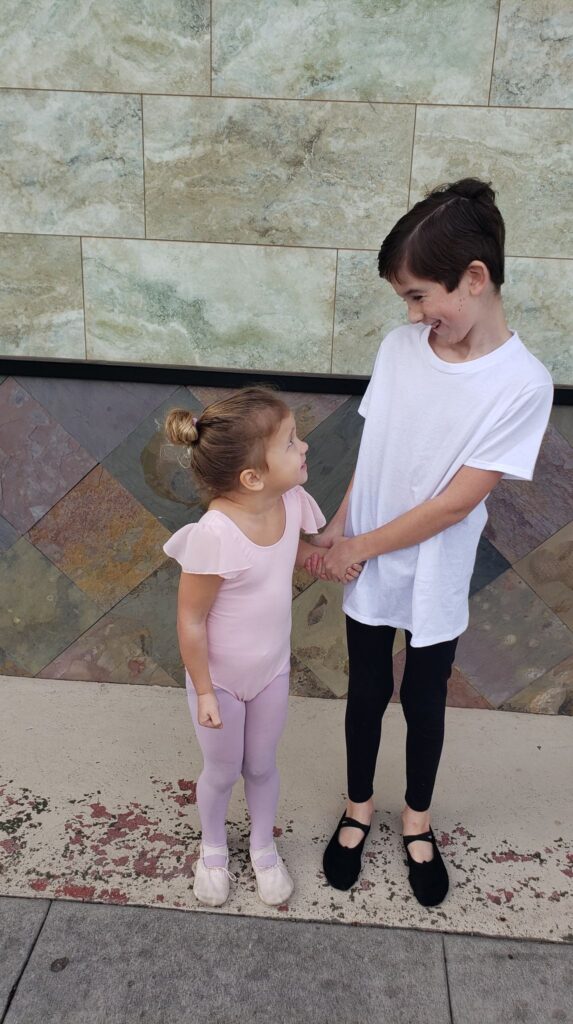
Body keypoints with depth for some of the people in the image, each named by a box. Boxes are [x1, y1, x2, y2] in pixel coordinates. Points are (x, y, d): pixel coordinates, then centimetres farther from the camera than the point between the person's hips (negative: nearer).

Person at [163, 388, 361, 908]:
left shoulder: (293, 502, -18)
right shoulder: (213, 535, -36)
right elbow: (191, 620, -24)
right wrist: (204, 691, -14)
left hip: (273, 670, 4)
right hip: (220, 677, -4)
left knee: (262, 766, 25)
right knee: (222, 772, 21)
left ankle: (264, 848, 52)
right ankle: (213, 848, 51)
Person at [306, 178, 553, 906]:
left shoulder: (522, 384, -22)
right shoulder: (399, 349, -8)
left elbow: (455, 502, -21)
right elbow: (373, 452, 2)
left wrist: (357, 547, -15)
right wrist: (336, 528, -2)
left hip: (433, 579, -3)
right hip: (367, 566, 3)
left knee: (424, 702, 18)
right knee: (367, 692, 19)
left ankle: (417, 820, 44)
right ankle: (359, 806, 44)